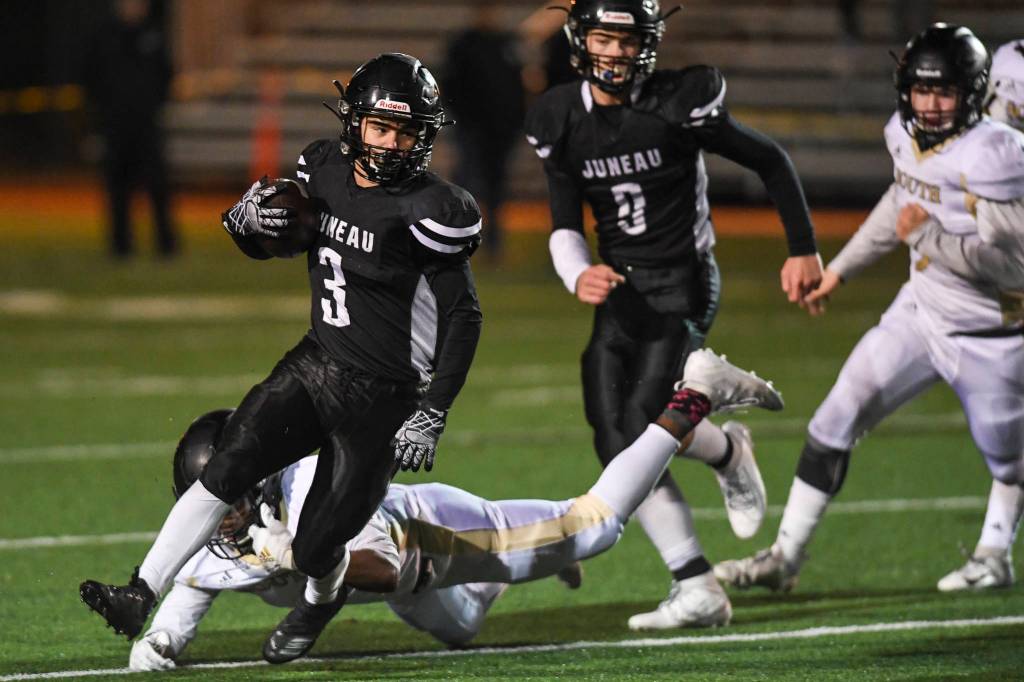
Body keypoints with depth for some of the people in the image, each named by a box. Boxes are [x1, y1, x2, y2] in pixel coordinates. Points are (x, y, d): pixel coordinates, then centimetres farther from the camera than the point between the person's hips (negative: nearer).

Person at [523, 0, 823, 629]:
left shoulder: (680, 105, -13)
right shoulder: (562, 122, 1)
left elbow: (770, 162, -3)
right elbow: (565, 224, 5)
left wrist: (804, 248, -1)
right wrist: (578, 275, -17)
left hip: (682, 284, -5)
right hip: (620, 289, 5)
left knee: (646, 422, -20)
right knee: (617, 445, -3)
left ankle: (729, 453, 14)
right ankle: (695, 584, 1)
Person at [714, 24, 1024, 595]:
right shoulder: (907, 136, -4)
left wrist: (931, 239, -36)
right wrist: (842, 268, 24)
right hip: (921, 311, 6)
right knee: (838, 419, -1)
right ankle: (786, 557, 4)